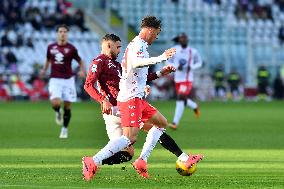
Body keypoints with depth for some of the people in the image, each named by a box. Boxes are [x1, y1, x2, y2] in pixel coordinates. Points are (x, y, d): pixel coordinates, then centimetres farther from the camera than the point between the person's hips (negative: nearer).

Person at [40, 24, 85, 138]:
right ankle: (57, 112, 15)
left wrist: (82, 71, -14)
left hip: (68, 80, 0)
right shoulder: (51, 47, 5)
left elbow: (80, 61, 4)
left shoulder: (71, 48, -2)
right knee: (55, 102, -21)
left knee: (67, 106, 2)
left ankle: (65, 129, 20)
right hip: (55, 79, 0)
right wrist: (44, 70, 12)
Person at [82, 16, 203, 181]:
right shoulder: (138, 45, -11)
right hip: (131, 99, -11)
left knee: (161, 123, 18)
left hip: (136, 98, 11)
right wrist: (161, 58, -42)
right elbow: (135, 63, -34)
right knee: (130, 138, -21)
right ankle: (93, 162, -27)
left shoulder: (136, 45, 21)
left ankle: (142, 161, 8)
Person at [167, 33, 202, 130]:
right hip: (178, 79, 4)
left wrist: (191, 67, -12)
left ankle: (175, 123, -20)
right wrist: (177, 67, -14)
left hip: (188, 79, -4)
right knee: (183, 100, 16)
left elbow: (199, 62, 8)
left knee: (181, 99, -20)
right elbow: (169, 62, 6)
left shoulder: (193, 52, -6)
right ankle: (195, 106, 51)